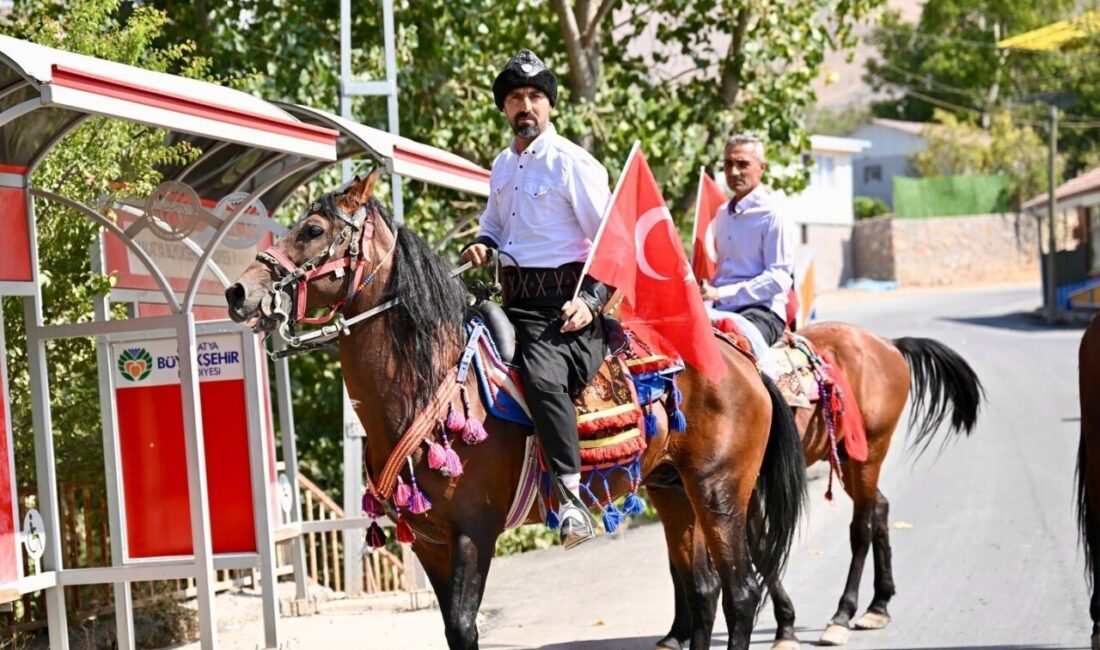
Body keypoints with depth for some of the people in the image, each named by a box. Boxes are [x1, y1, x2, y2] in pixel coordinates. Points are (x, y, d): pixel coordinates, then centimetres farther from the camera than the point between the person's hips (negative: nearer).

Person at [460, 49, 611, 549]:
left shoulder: (573, 164, -6)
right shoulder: (503, 165, 16)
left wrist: (590, 301, -18)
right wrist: (483, 244, 10)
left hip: (561, 303, -9)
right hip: (514, 300, 9)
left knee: (542, 375, -32)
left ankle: (572, 496, -29)